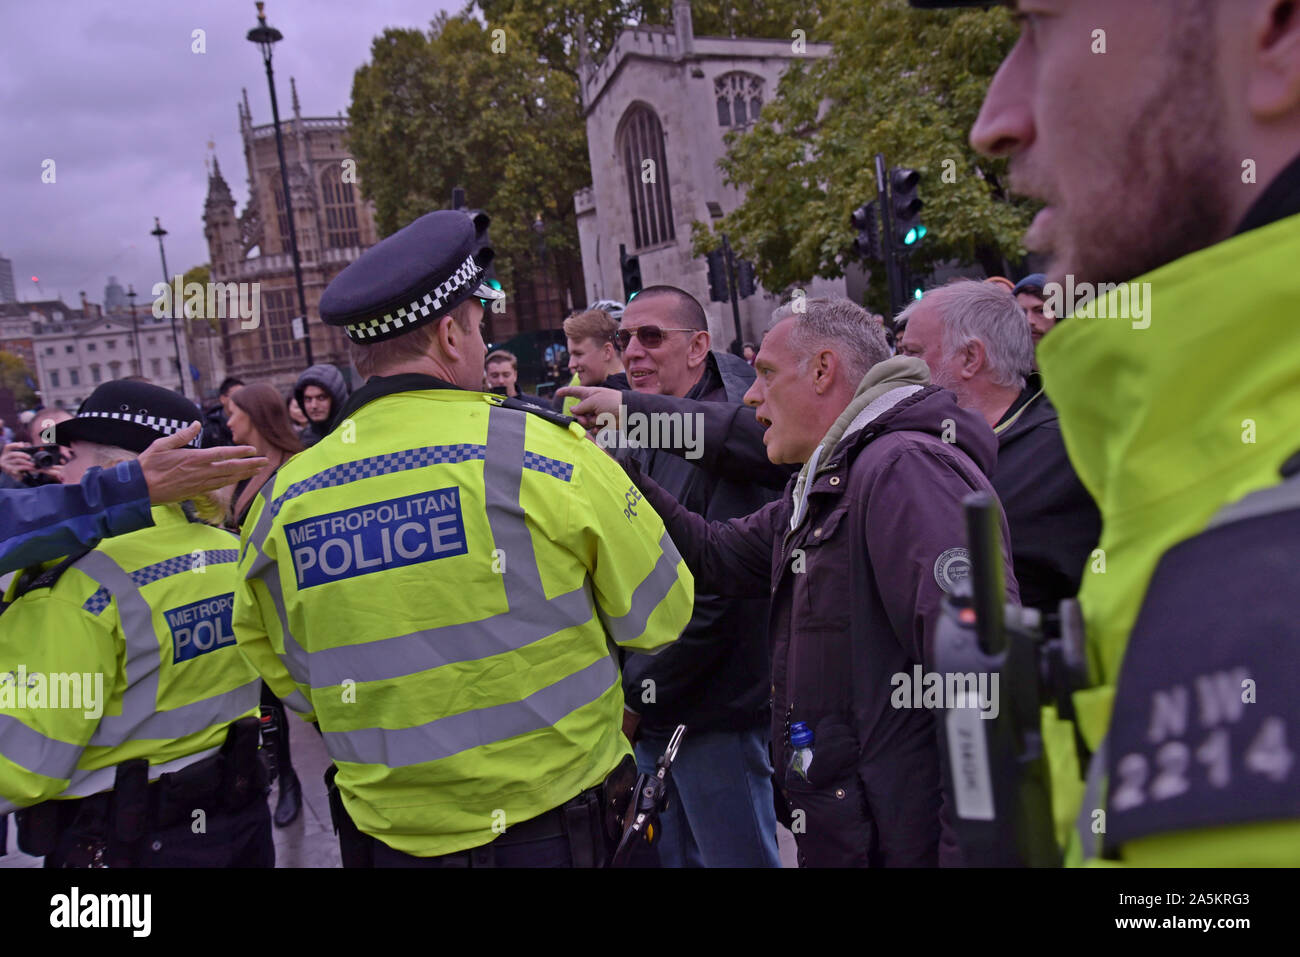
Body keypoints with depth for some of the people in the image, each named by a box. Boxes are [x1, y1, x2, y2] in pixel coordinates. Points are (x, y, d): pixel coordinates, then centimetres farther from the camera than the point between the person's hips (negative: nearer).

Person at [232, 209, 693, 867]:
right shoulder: (541, 453, -17)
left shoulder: (281, 500, -4)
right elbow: (661, 616, -7)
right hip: (554, 829, -3)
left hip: (384, 835, 4)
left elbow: (294, 687, 8)